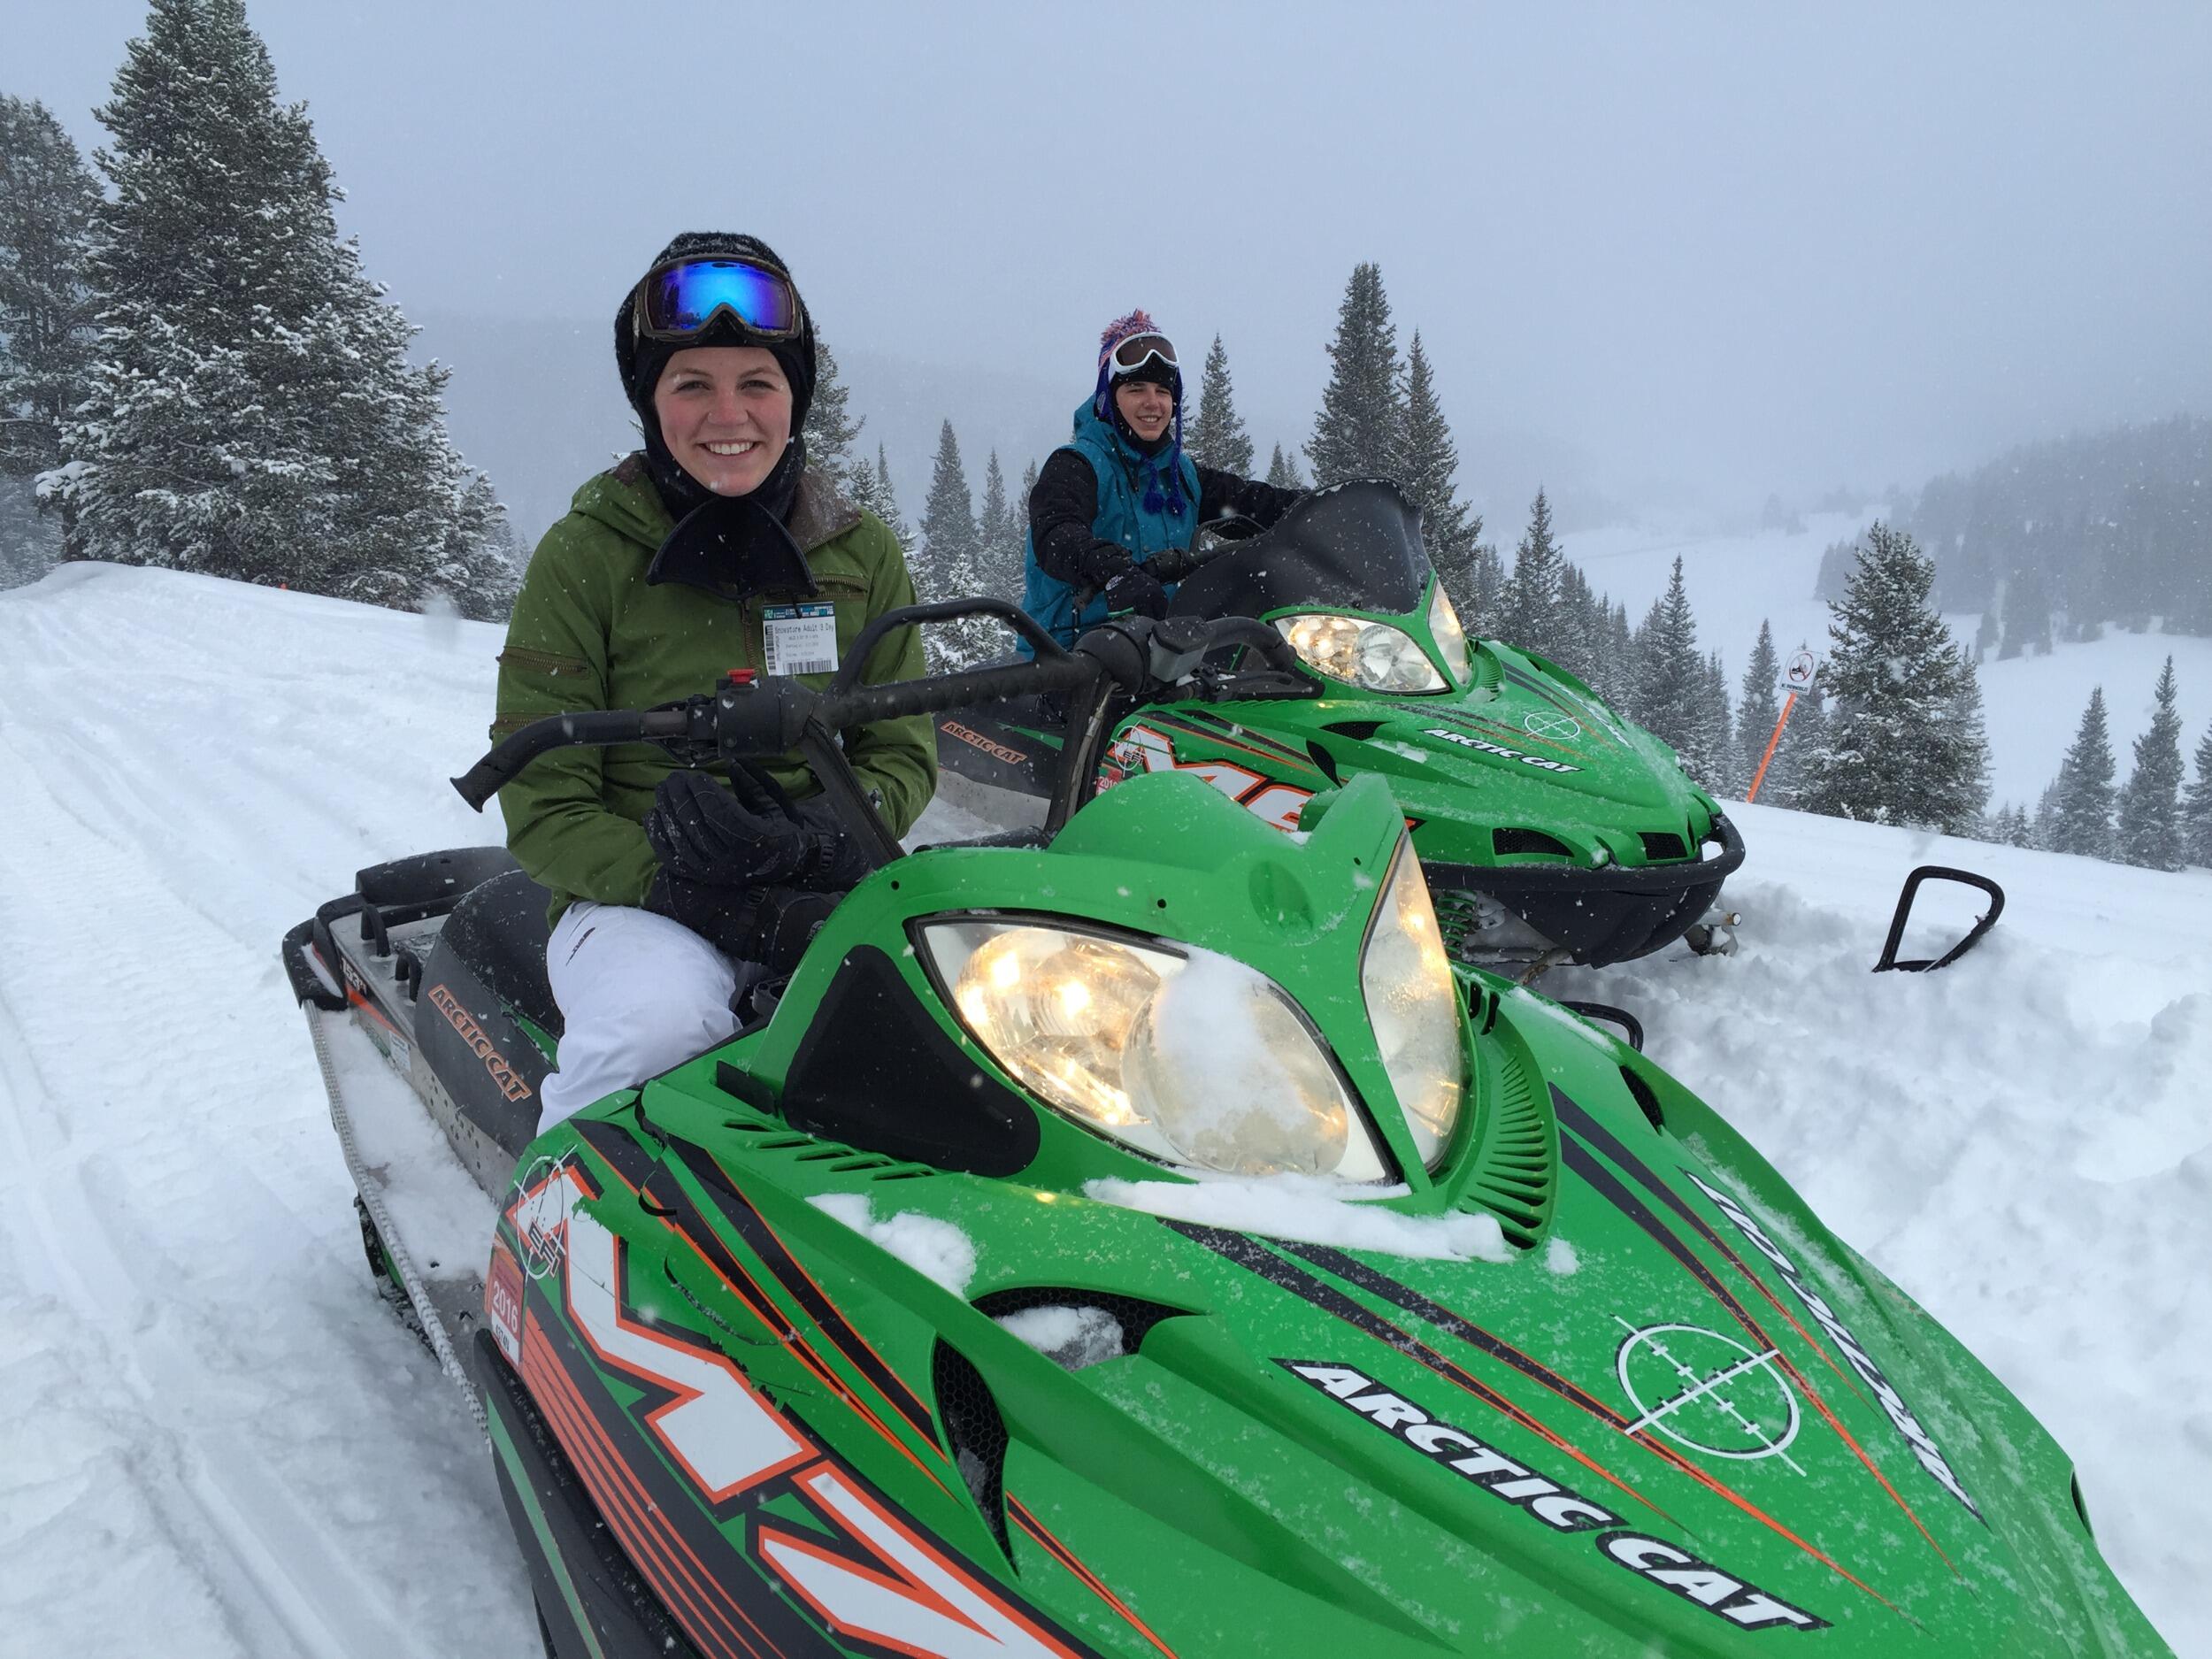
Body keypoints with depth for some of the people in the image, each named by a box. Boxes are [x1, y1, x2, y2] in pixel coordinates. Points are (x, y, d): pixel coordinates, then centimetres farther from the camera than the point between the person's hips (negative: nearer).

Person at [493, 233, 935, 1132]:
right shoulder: (583, 556, -2)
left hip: (829, 896, 3)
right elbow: (541, 802, -3)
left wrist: (814, 839, -15)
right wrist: (673, 883, -21)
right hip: (637, 900, -2)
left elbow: (903, 754, 7)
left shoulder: (864, 553, 7)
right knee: (662, 1016, -36)